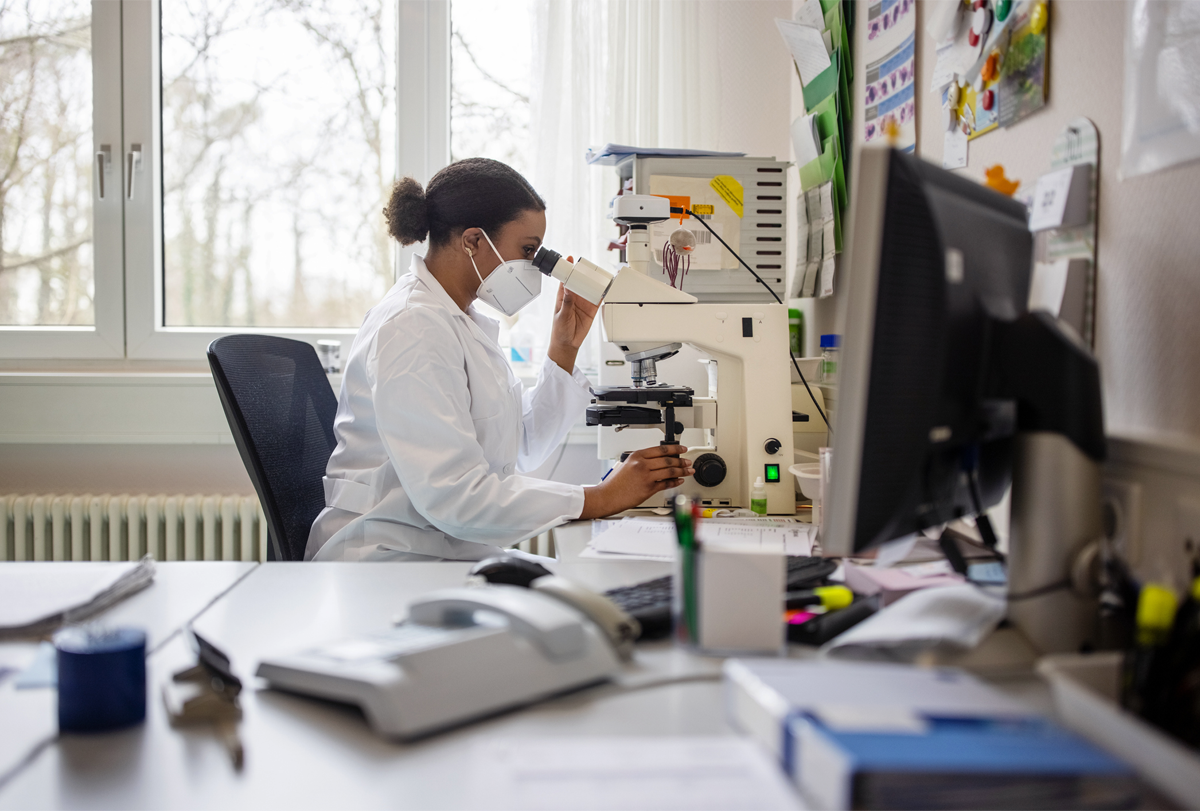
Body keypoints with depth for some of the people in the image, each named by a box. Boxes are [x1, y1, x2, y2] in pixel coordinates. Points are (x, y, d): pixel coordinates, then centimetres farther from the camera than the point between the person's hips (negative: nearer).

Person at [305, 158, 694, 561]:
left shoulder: (463, 320, 13)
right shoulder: (411, 328, -17)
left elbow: (522, 449, 15)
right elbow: (453, 495, -26)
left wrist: (564, 348, 8)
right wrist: (600, 500, -22)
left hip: (451, 557, 9)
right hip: (389, 559, -9)